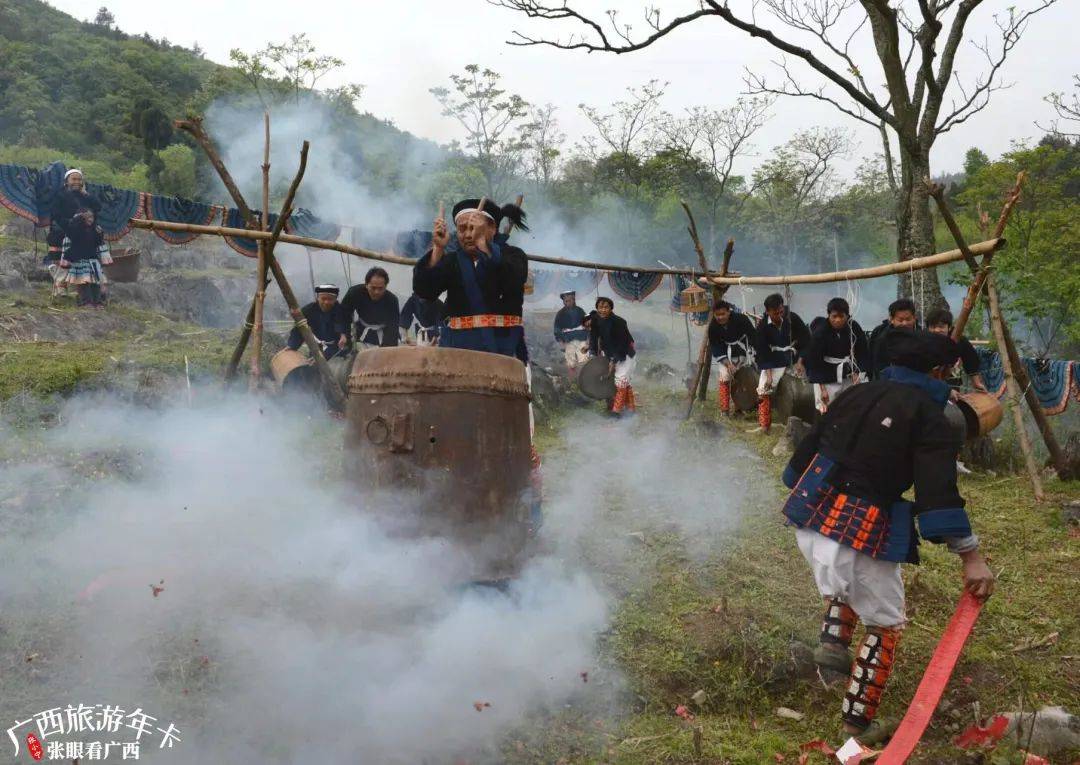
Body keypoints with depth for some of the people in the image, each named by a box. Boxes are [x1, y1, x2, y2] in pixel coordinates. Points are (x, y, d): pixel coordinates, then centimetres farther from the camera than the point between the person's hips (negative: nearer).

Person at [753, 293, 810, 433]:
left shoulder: (792, 318, -14)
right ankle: (764, 425, 0)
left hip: (794, 356, 0)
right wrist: (768, 373, -17)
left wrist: (800, 360, -15)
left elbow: (806, 338, -7)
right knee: (763, 389, -10)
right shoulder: (763, 326, -12)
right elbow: (762, 350, -11)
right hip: (774, 361, 0)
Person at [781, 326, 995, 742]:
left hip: (810, 515, 6)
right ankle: (858, 721, 19)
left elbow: (806, 448, 16)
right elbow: (939, 490, -18)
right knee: (885, 625, 15)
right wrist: (970, 556, -17)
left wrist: (799, 492, 32)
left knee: (844, 579, 37)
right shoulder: (929, 416, -6)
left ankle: (833, 639, 15)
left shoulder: (856, 393, 10)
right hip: (863, 530, -5)